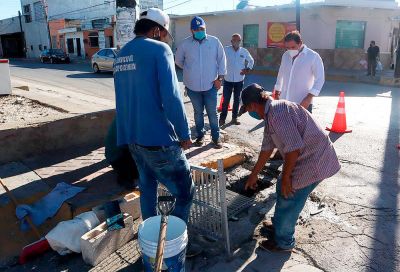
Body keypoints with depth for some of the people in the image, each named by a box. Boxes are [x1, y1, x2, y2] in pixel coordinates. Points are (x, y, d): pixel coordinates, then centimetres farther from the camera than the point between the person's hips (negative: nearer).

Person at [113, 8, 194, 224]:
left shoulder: (121, 55, 16)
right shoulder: (159, 49, -8)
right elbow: (171, 97, -18)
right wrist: (185, 133, -9)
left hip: (131, 137, 9)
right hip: (158, 138, -8)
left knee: (147, 188, 22)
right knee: (185, 192, 4)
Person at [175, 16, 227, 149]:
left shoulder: (214, 41, -2)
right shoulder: (185, 44, -2)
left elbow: (221, 60, 2)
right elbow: (178, 61, 11)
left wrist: (220, 78, -3)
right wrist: (190, 70, 10)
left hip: (210, 85, -1)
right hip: (192, 85, 1)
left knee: (212, 112, 6)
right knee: (198, 112, 14)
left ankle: (216, 137, 19)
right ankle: (200, 135, 28)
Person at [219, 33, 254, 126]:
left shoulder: (244, 51, 1)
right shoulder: (226, 50, -7)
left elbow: (251, 61, 16)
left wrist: (248, 69, 2)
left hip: (239, 80, 2)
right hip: (228, 80, -2)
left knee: (237, 100, 10)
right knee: (226, 100, 1)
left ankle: (234, 118, 23)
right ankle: (222, 118, 14)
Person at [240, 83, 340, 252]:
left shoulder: (277, 113, -24)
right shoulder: (271, 114, 9)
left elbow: (294, 148, -30)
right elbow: (267, 148, 18)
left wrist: (285, 177, -17)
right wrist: (253, 175, 26)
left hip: (313, 161, -9)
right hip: (306, 158, 10)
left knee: (288, 200, 4)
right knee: (282, 190, 22)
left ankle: (283, 242, 26)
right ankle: (279, 225, 45)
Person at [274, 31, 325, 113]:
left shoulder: (313, 57, -9)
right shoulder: (285, 55, 7)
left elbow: (320, 79, -10)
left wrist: (309, 97, -19)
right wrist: (277, 91, 26)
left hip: (303, 103, -5)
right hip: (284, 102, 5)